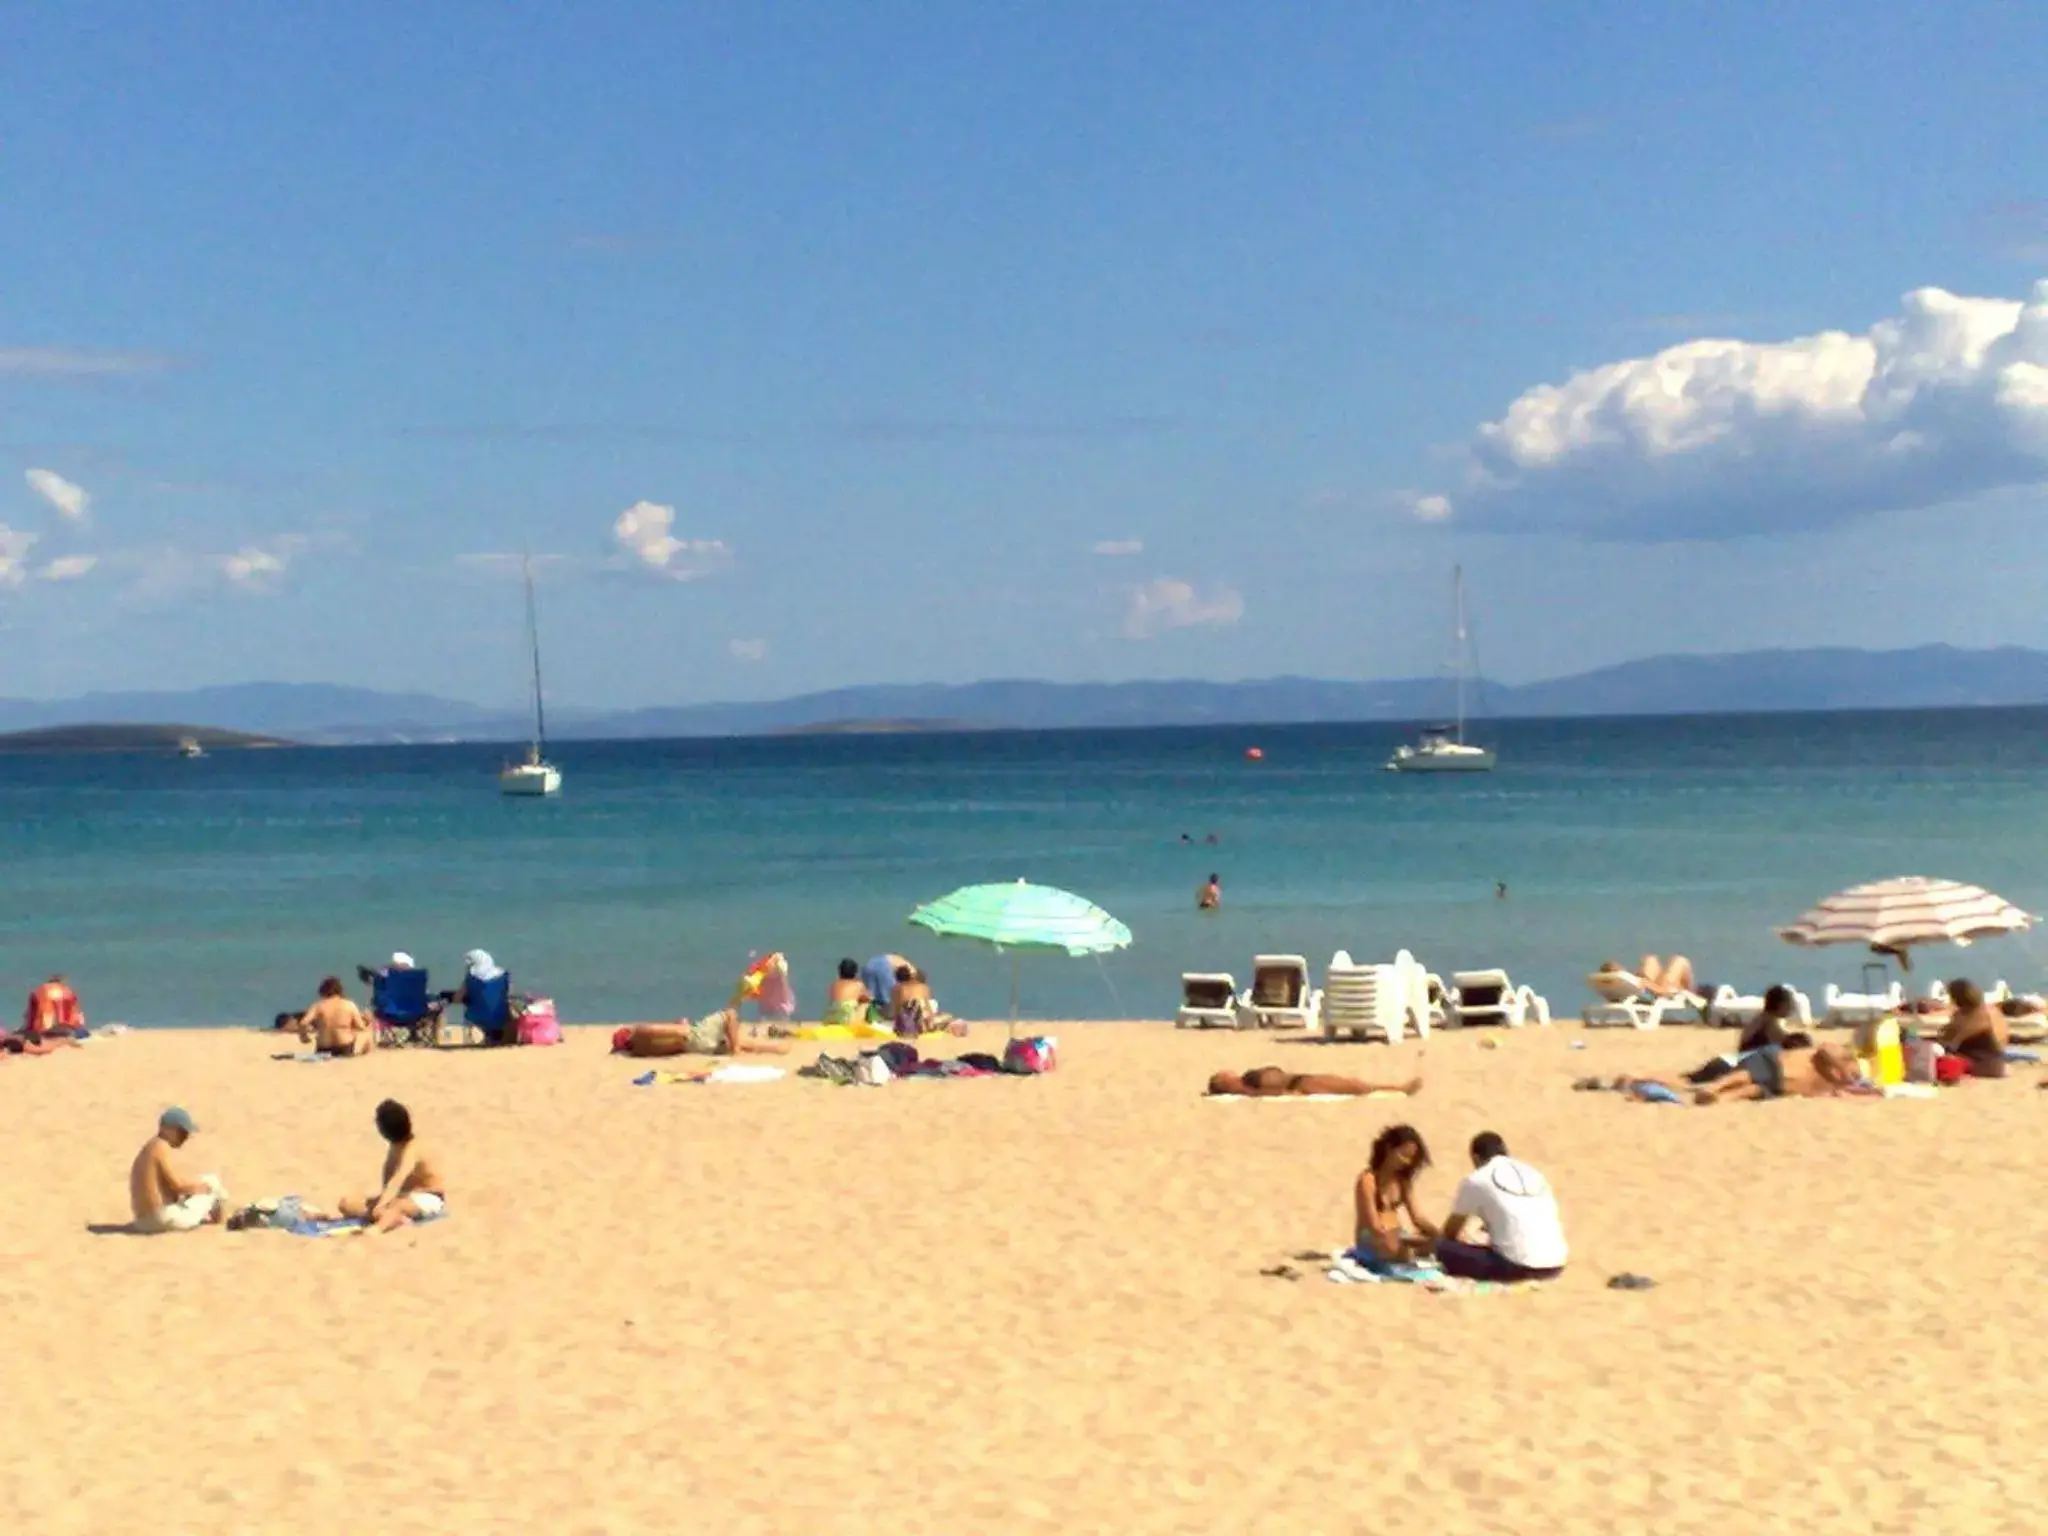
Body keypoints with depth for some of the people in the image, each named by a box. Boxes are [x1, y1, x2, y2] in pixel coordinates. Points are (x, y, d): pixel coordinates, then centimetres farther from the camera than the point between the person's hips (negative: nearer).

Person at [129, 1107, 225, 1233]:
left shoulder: (149, 1149, 17)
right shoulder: (162, 1148, -12)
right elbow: (178, 1184, -18)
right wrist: (202, 1185, -3)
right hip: (166, 1219, -9)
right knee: (210, 1181, 6)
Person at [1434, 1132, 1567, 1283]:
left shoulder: (1476, 1180, 5)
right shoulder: (1533, 1173, 19)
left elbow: (1450, 1233, 18)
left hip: (1518, 1266, -6)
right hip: (1555, 1265, 6)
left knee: (1442, 1248, 5)